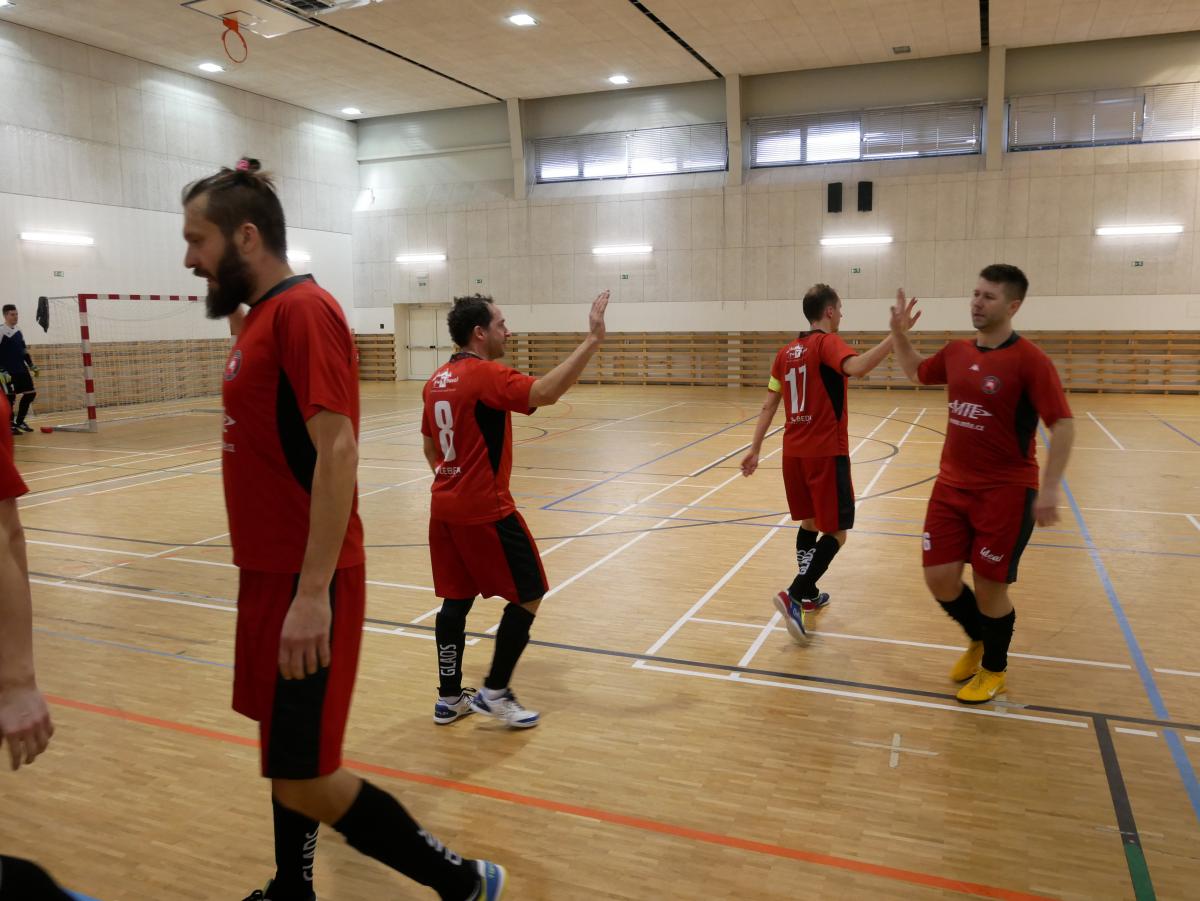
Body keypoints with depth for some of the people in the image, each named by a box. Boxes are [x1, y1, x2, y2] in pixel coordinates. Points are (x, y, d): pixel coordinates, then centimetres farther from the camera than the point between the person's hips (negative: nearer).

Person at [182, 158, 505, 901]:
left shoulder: (303, 310, -15)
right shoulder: (260, 316, 13)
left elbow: (337, 454, -23)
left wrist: (312, 594, -24)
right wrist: (273, 576, 21)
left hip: (304, 584, -9)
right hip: (270, 574, 9)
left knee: (305, 782, -3)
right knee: (287, 757, 19)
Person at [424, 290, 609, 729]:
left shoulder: (437, 380, 10)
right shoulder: (485, 374, -16)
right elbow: (546, 392, -32)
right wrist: (592, 339, -30)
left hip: (445, 508, 9)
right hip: (486, 511, -8)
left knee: (456, 599, 15)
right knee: (529, 595, 5)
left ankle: (449, 697, 22)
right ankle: (495, 692, 10)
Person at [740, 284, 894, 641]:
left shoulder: (786, 351, 11)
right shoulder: (828, 341, -8)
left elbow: (768, 405, 10)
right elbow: (857, 368, -31)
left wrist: (755, 449, 14)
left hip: (794, 451, 7)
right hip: (826, 452, -7)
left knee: (809, 522, 20)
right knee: (836, 532, 0)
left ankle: (809, 596, 28)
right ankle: (794, 595, -14)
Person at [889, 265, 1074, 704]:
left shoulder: (1029, 359, -14)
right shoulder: (956, 351, 5)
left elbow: (1063, 425, -14)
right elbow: (916, 372, 25)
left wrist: (1049, 489, -20)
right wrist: (900, 334, 10)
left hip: (1006, 491, -5)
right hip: (951, 485, 6)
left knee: (990, 586, 4)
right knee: (940, 578, 5)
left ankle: (994, 669, 31)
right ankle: (978, 640, 36)